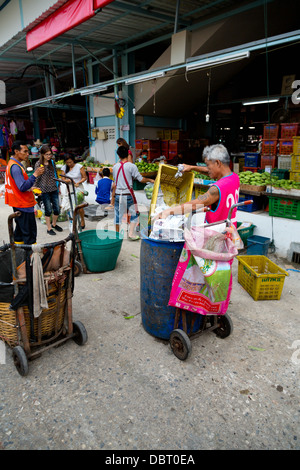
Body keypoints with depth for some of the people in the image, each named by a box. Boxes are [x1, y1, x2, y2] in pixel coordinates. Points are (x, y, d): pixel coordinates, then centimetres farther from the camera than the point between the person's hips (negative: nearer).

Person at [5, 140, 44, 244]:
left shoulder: (13, 164, 13)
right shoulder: (15, 167, -21)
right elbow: (22, 187, -28)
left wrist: (30, 188, 25)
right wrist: (35, 175, -29)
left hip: (19, 204, 11)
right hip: (23, 205, -11)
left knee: (20, 229, 20)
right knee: (29, 233, -4)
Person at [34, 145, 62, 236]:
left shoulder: (52, 162, 9)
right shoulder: (38, 164, -5)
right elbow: (37, 178, -3)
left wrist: (58, 186, 18)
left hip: (53, 189, 5)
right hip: (44, 190, -4)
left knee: (57, 209, 6)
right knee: (48, 210, 2)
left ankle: (54, 224, 31)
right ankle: (49, 228, 17)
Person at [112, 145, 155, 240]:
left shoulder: (115, 167, 6)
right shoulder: (131, 166, -9)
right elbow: (141, 179, -8)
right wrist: (150, 180, 7)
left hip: (118, 194, 4)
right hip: (128, 194, -4)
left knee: (118, 214, 12)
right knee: (134, 213, 10)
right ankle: (131, 233, 4)